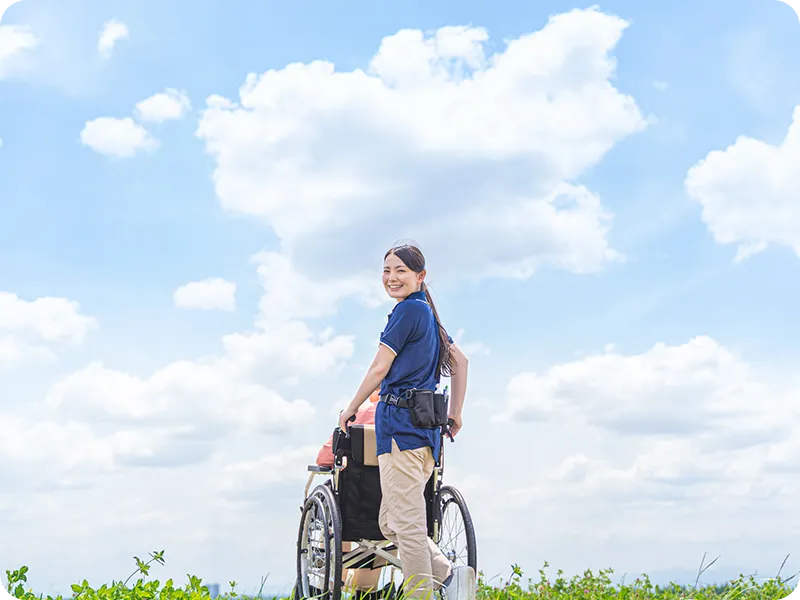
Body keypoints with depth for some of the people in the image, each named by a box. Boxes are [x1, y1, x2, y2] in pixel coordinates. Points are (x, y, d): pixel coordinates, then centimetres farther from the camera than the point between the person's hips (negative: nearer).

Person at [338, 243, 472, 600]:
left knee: (405, 522, -7)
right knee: (391, 522, 11)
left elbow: (379, 369, -8)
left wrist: (350, 409, 4)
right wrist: (455, 413, 26)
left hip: (401, 420, -10)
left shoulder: (408, 310, -7)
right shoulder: (428, 313, 21)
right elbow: (460, 361, 26)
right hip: (427, 424, 10)